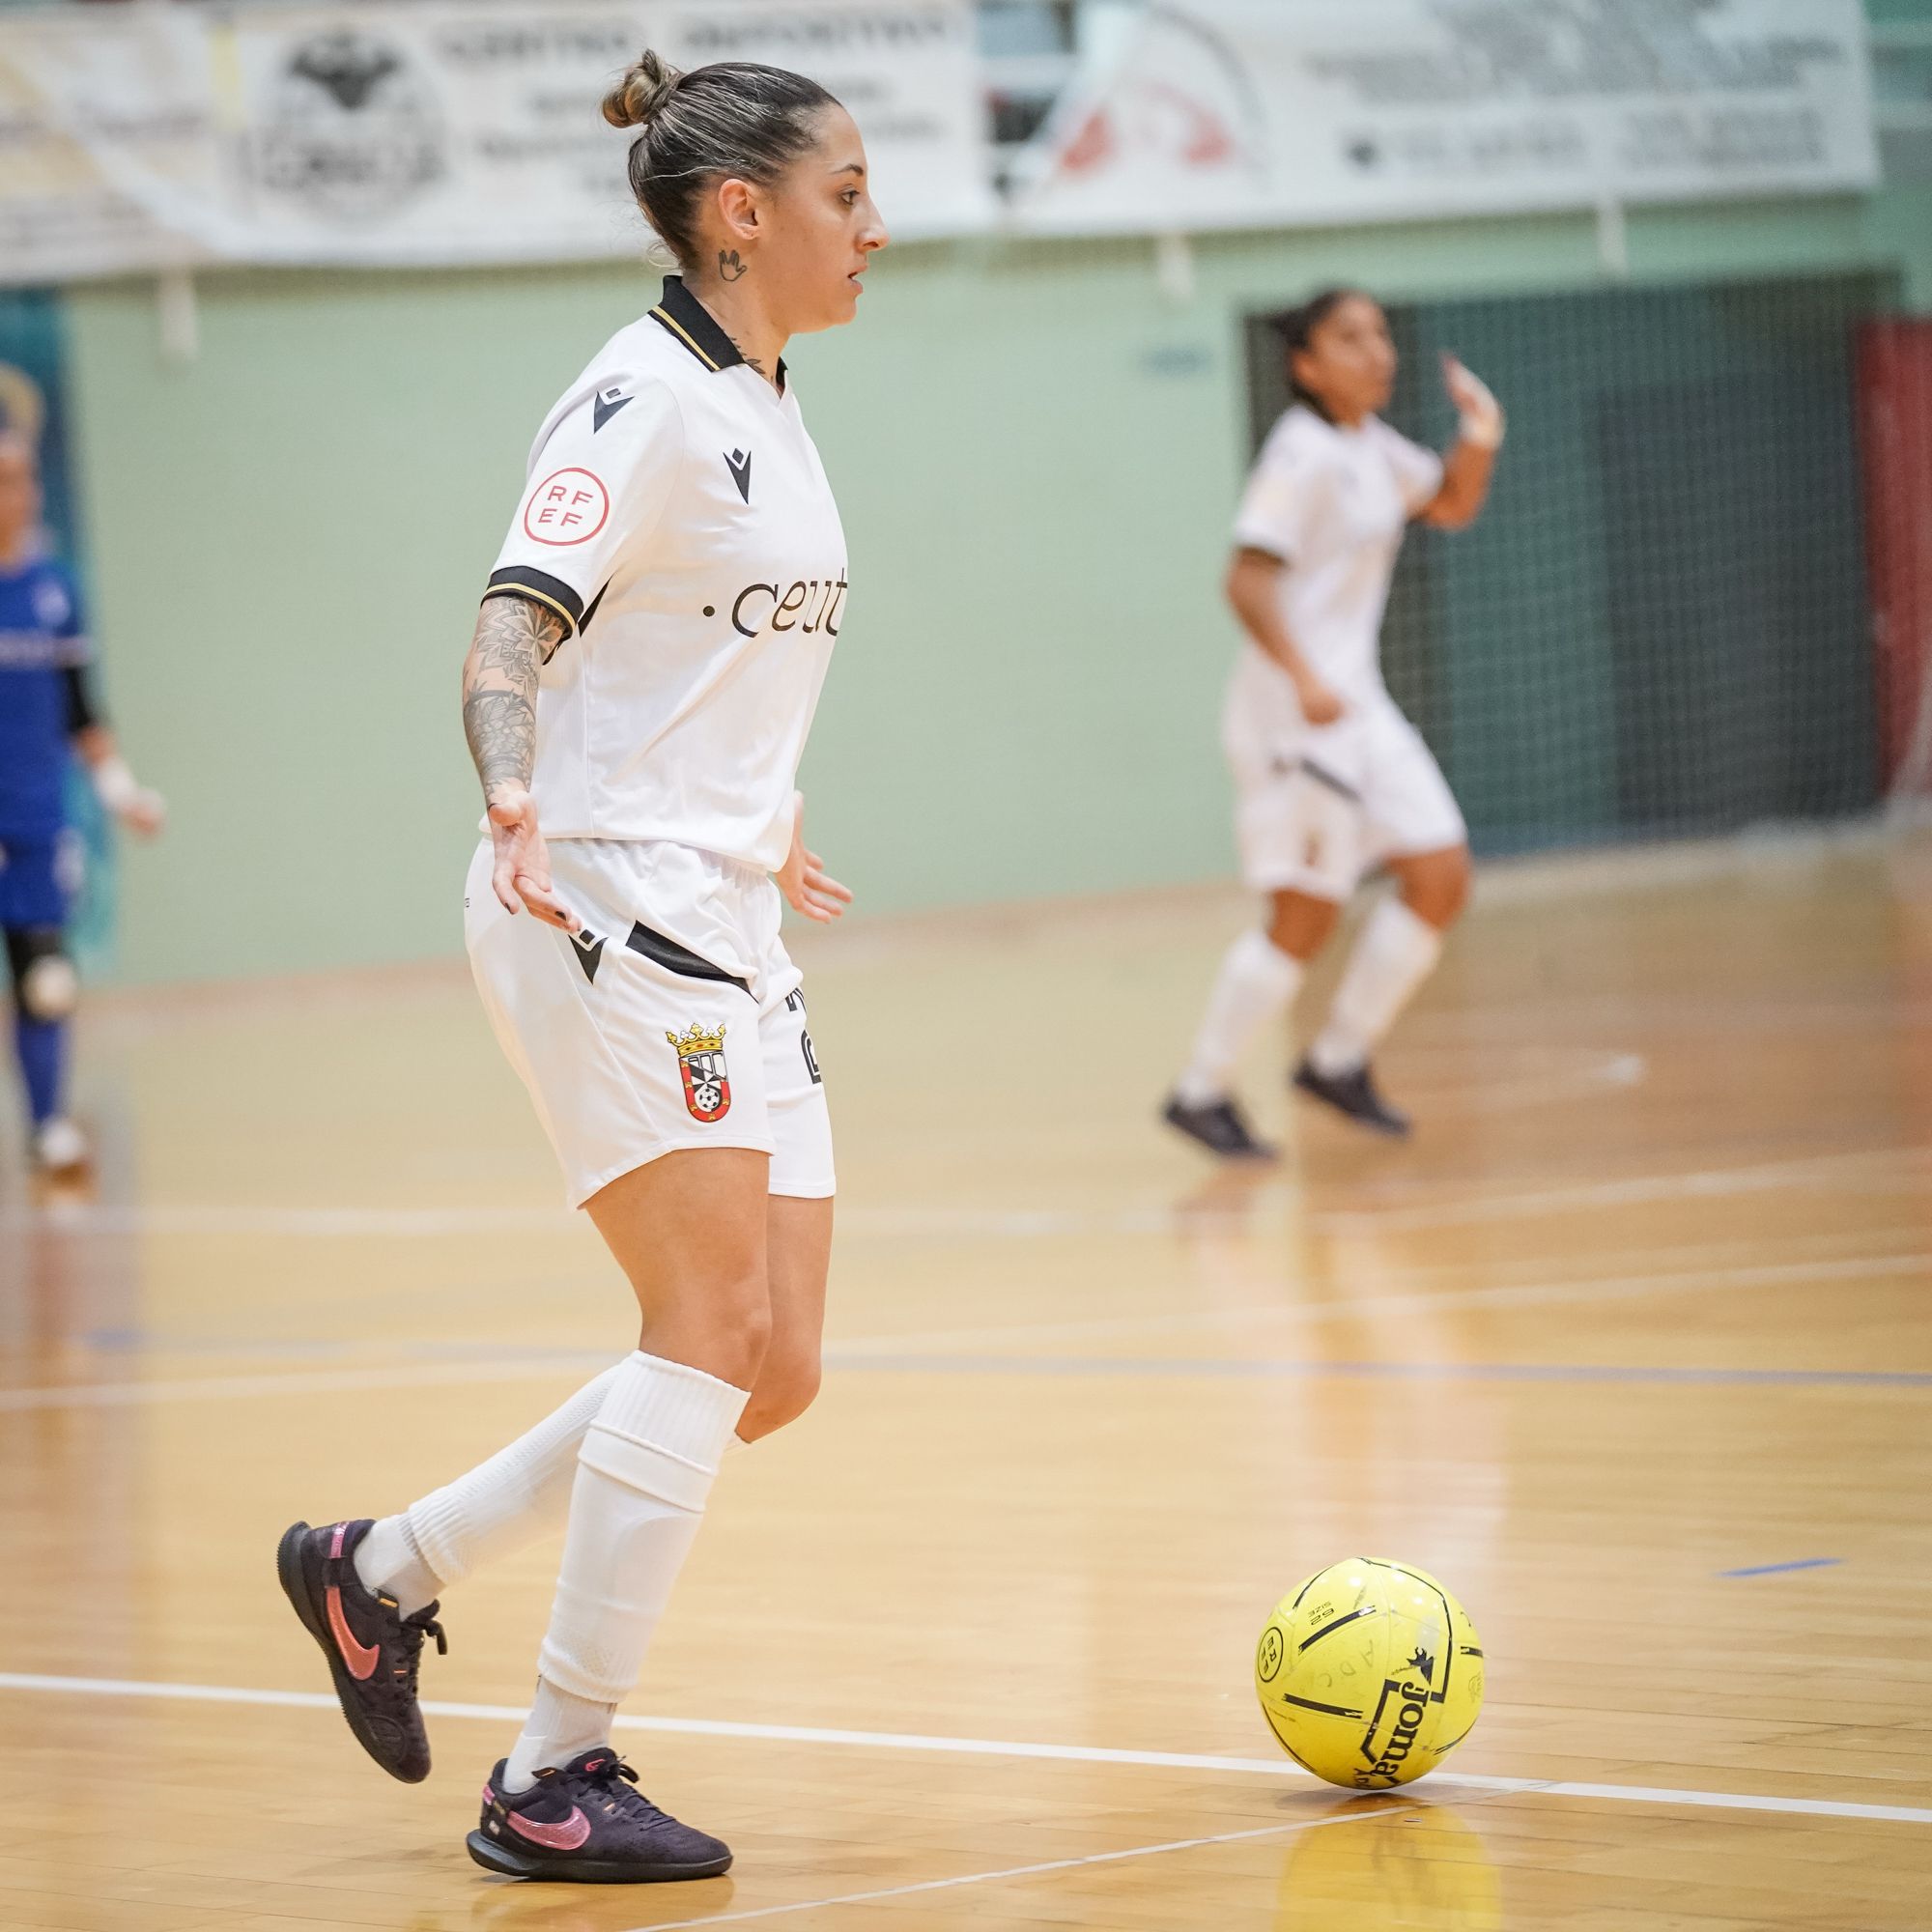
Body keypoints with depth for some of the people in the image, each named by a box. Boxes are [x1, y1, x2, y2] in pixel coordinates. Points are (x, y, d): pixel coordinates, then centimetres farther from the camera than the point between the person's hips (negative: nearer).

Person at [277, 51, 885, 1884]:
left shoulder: (769, 408, 15)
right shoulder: (643, 399, -12)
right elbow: (512, 629, -22)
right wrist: (520, 809, -39)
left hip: (719, 928, 9)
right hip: (604, 910, -9)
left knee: (775, 1369, 6)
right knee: (715, 1320, -15)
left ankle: (379, 1570, 20)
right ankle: (555, 1781, -9)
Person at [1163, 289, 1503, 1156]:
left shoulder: (1372, 447, 11)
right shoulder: (1303, 453, -15)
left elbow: (1450, 505, 25)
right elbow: (1248, 580, -22)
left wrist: (1478, 442, 3)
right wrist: (1306, 680, -34)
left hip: (1356, 701, 9)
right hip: (1295, 706, -9)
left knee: (1441, 880, 4)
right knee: (1305, 915, -8)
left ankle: (1339, 1059, 15)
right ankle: (1200, 1092, 5)